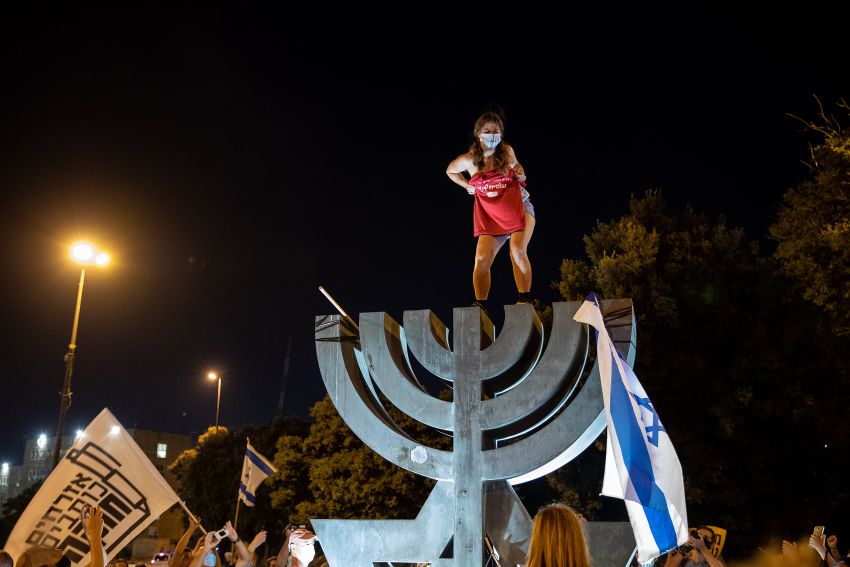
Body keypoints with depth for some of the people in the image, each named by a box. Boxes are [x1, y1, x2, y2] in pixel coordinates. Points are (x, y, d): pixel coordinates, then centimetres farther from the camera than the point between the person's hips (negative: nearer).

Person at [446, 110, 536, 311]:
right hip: (490, 217, 1)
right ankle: (481, 304, -6)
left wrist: (521, 174, 0)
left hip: (519, 207, -1)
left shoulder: (506, 151, -3)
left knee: (517, 251, -24)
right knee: (481, 260, -13)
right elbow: (450, 171, 17)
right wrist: (468, 187, 7)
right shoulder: (468, 160, -5)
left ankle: (524, 300, -23)